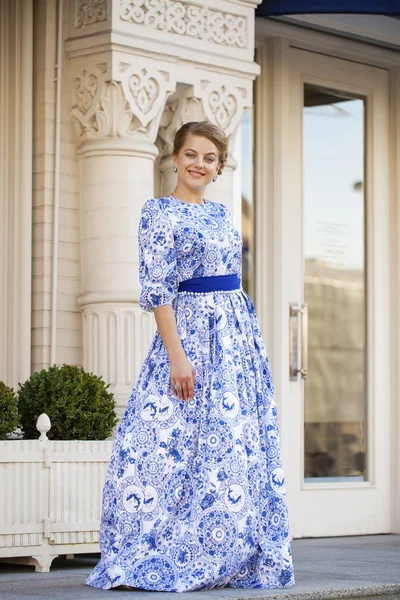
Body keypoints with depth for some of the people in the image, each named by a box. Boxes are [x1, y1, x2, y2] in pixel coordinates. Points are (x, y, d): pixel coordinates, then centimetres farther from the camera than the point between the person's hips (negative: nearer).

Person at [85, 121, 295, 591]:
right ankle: (169, 560, 1)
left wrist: (249, 341, 15)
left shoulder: (221, 213, 16)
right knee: (184, 446, -8)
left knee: (242, 452, 7)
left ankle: (235, 560, 14)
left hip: (239, 337, 8)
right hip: (190, 334, -7)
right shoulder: (159, 212, -6)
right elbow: (157, 290, -13)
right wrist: (176, 355, -19)